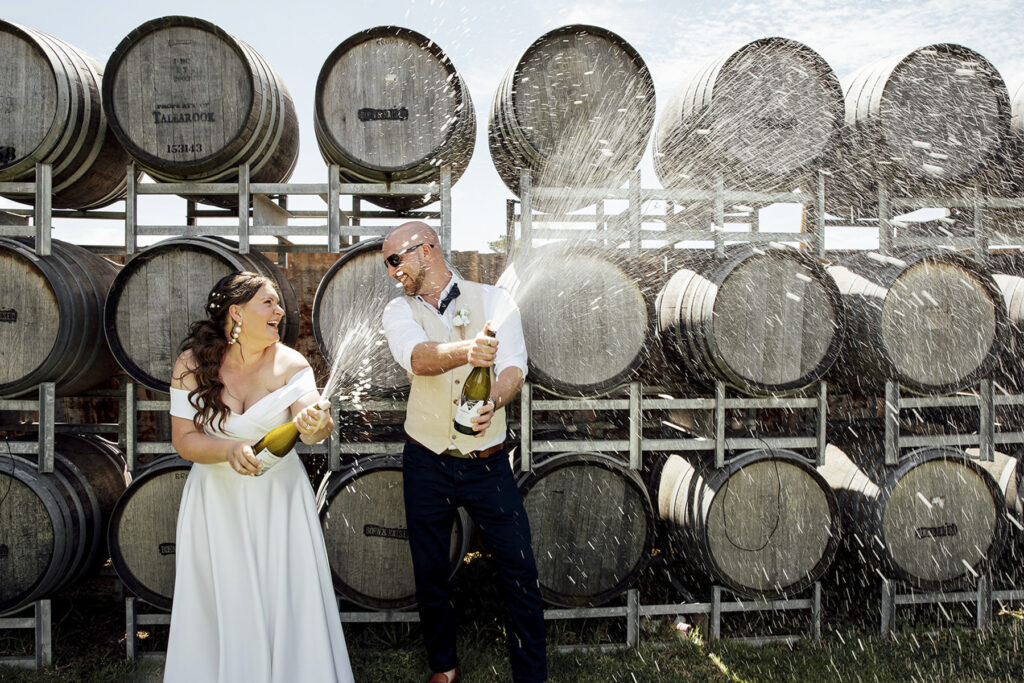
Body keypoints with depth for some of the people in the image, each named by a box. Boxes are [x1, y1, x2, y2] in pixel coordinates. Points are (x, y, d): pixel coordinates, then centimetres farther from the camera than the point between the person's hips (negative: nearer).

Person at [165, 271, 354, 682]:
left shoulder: (289, 363, -8)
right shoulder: (192, 365, -7)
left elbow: (312, 416, -20)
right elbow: (183, 439, -8)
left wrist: (314, 426, -44)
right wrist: (229, 451, -26)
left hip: (278, 494, 0)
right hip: (217, 498, 0)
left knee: (286, 599, 3)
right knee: (223, 606, 8)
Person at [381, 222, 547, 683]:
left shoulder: (492, 300, -2)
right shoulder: (400, 311, -1)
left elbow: (514, 364, -15)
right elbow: (416, 357, -24)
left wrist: (494, 401, -38)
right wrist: (466, 351, -45)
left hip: (487, 462, -1)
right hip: (426, 462, 2)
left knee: (520, 571, -1)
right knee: (430, 573, 13)